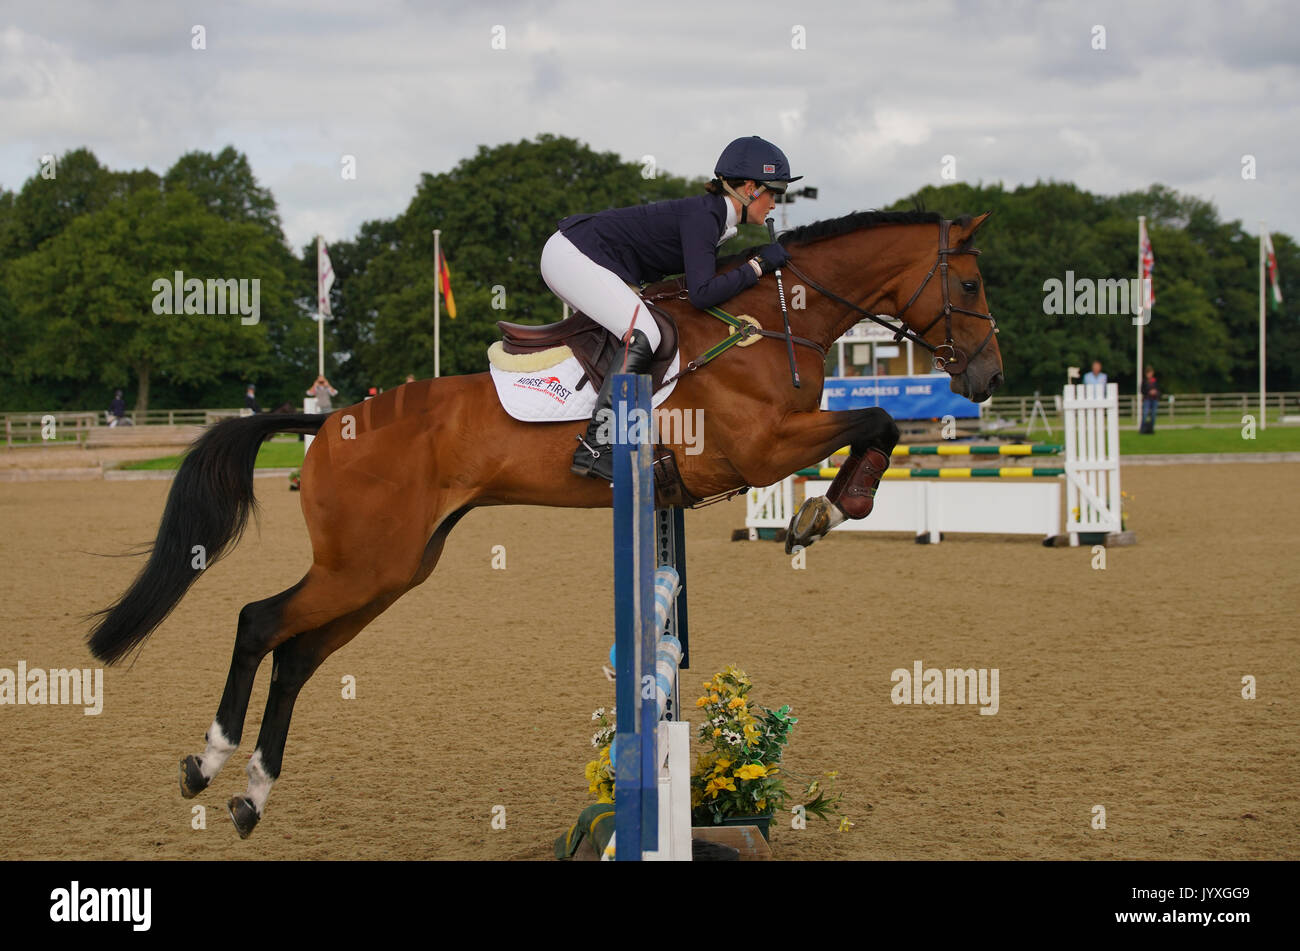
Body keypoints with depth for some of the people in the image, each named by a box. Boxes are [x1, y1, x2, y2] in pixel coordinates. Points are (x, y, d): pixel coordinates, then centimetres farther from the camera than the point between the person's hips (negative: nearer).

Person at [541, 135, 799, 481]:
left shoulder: (713, 216, 11)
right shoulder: (701, 217, -18)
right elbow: (702, 293, -26)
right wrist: (758, 266, -17)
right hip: (572, 256, -11)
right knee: (642, 335, -22)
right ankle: (594, 448, -26)